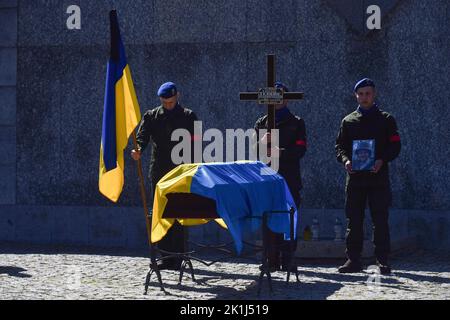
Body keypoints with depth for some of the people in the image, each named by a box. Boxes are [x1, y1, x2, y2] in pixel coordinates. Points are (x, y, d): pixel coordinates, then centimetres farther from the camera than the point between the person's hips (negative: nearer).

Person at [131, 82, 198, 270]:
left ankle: (178, 258, -3)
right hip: (159, 173, 3)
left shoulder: (188, 117, 7)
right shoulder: (151, 116, 12)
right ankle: (166, 257, 10)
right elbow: (142, 136, -1)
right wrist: (138, 150, -24)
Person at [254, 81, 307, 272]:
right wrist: (263, 143, -14)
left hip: (290, 179, -2)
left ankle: (287, 261, -4)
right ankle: (272, 262, 1)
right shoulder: (262, 123, 17)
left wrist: (280, 152, -17)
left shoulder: (296, 123, 10)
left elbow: (300, 150, -2)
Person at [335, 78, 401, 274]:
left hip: (378, 175, -2)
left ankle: (382, 261, 1)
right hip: (354, 176, 2)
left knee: (380, 220, -3)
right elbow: (340, 145, 12)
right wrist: (345, 160, -9)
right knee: (353, 220, 2)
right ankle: (353, 260, 6)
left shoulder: (386, 120, 8)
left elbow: (395, 146, 3)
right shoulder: (348, 121, 14)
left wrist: (382, 160, -14)